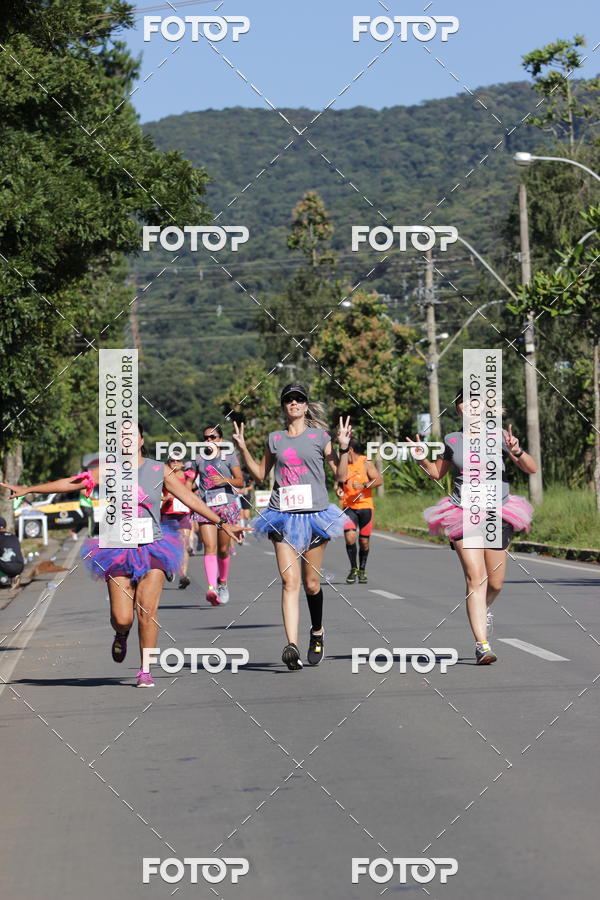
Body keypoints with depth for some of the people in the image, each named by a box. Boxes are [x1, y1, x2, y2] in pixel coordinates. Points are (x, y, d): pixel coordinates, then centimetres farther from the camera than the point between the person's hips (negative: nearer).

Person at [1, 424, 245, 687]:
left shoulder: (159, 470, 4)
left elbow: (190, 498, 6)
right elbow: (70, 482, 3)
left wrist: (221, 522, 3)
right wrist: (27, 489, 0)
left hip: (152, 549, 0)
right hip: (118, 551, 0)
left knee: (147, 612, -12)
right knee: (121, 618, -6)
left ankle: (145, 670, 1)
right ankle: (121, 635, 32)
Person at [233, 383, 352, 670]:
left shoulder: (319, 436, 6)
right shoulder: (274, 439, 12)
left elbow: (341, 476, 6)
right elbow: (260, 475, 22)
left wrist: (343, 448, -7)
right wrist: (243, 448, 13)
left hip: (314, 514, -1)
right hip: (283, 516, 1)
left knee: (311, 582, 7)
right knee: (290, 580, -13)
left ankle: (317, 633, 34)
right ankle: (291, 646, -23)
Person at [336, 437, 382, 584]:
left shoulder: (365, 463, -2)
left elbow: (379, 480, -9)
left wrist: (363, 485, -21)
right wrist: (339, 491, 3)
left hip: (365, 507, -2)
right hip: (349, 507, 2)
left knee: (364, 541, 5)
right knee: (349, 537, -16)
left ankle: (362, 570, 24)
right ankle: (353, 569, 0)